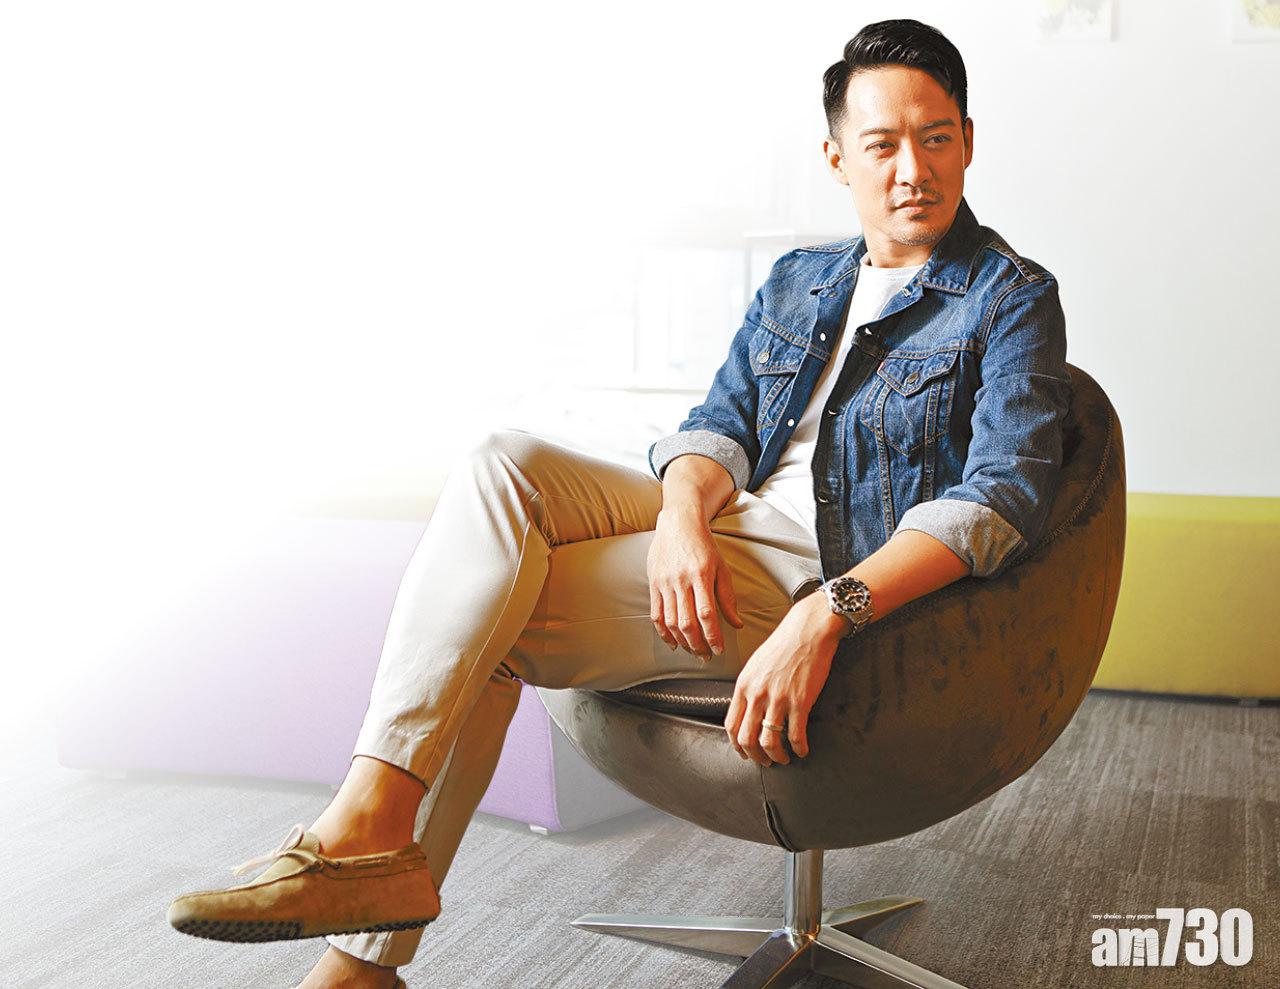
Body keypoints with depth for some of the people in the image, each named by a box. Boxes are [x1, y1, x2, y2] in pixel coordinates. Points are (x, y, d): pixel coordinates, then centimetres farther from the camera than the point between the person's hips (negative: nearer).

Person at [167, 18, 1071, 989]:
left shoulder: (1013, 298, 0)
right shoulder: (798, 280, 21)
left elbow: (1001, 496, -14)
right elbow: (720, 423, 11)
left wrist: (825, 618, -28)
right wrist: (682, 518, -15)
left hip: (832, 573, -6)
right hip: (720, 532, 6)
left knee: (484, 627, -21)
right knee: (503, 465, -22)